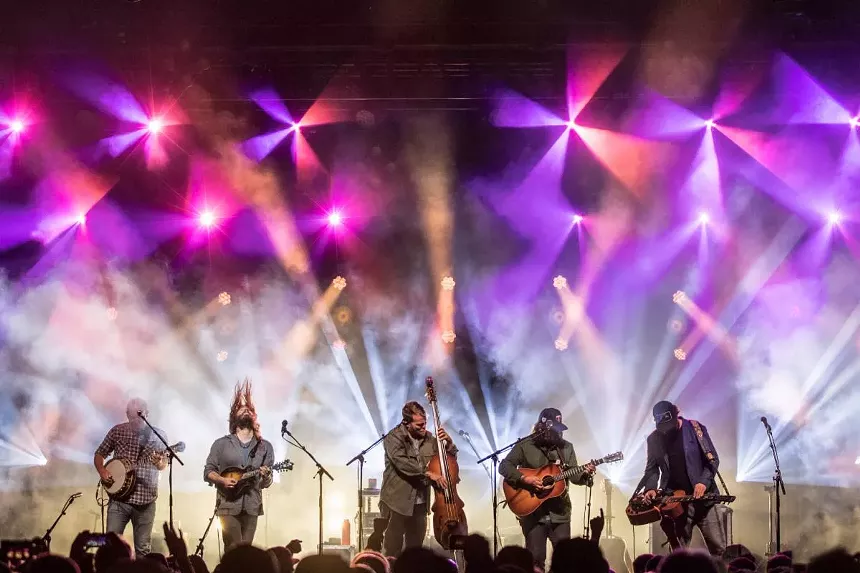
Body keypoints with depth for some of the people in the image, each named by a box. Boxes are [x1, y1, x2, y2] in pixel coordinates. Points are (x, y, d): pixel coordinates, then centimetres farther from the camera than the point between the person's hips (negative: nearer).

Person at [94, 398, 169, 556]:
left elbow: (164, 465, 4)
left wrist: (159, 463, -20)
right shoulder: (117, 431, 3)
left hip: (145, 501, 0)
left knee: (143, 549, 4)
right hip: (119, 497, 0)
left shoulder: (158, 435, 2)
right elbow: (99, 455, 12)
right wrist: (102, 471, -8)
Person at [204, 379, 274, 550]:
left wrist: (266, 477, -12)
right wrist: (222, 480, -15)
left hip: (251, 507, 3)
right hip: (228, 505, -3)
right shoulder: (221, 444, 5)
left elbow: (266, 484, 11)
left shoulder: (265, 447, 11)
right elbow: (208, 472, 4)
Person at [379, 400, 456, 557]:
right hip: (397, 502, -6)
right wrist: (428, 473, -32)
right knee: (393, 551, -3)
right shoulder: (394, 437, -11)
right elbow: (402, 462, -27)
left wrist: (449, 442, -6)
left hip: (420, 503, 6)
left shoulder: (428, 437, 5)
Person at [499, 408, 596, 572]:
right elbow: (504, 466, -6)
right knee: (535, 559, -3)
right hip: (533, 511, -3)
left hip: (559, 511, 3)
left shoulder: (566, 447, 9)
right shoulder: (525, 446, -2)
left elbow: (574, 477, 6)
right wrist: (524, 479, -19)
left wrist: (585, 474, -16)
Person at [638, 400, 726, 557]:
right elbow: (652, 468, 10)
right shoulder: (654, 439, 4)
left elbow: (712, 459, -2)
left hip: (700, 496, -1)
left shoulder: (694, 428, -3)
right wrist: (651, 488, -10)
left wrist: (704, 482, -17)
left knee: (718, 547, -3)